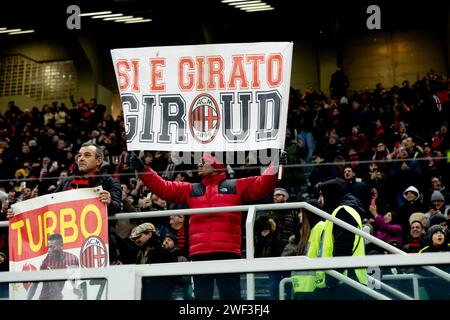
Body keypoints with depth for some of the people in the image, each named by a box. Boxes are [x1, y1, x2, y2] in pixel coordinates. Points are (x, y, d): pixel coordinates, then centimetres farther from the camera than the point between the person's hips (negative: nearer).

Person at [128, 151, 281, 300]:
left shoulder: (235, 186, 13)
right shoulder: (191, 190, 22)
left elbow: (262, 186, 5)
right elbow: (164, 188, 18)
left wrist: (274, 165, -7)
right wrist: (143, 170, 12)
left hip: (227, 252, -3)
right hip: (199, 253, 4)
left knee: (230, 296, -4)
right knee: (201, 296, 6)